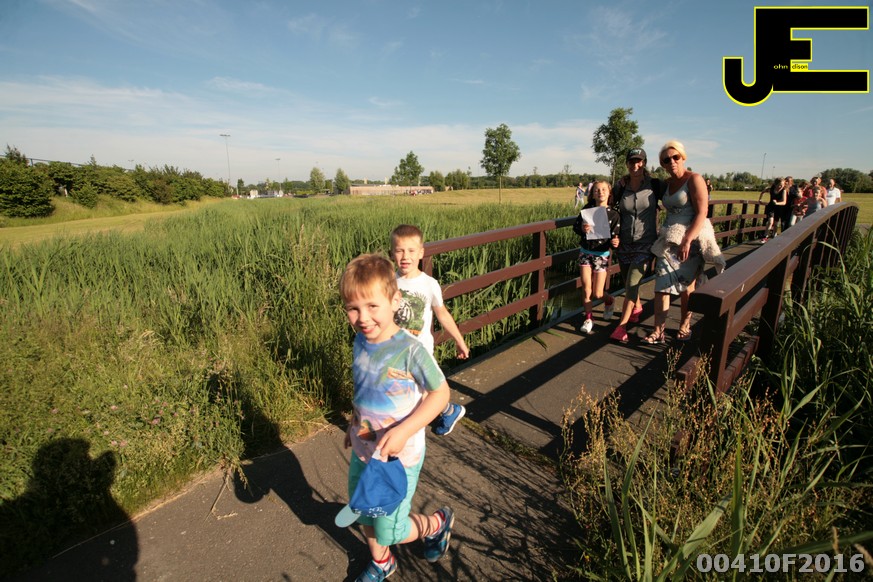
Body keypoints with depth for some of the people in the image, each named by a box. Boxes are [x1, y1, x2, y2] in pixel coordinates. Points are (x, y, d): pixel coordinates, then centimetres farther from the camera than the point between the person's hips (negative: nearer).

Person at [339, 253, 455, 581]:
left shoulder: (410, 350, -28)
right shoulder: (360, 342, -8)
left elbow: (441, 393, -20)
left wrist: (403, 431, -28)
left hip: (399, 456, -6)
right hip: (362, 452, 6)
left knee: (389, 531, 9)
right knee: (364, 516, 25)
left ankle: (438, 523, 39)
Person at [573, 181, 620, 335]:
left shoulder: (614, 215, -5)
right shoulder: (587, 209, -2)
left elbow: (614, 237, -4)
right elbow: (575, 227, 2)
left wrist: (615, 243, -27)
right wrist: (582, 229, -20)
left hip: (601, 254, -1)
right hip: (585, 252, 1)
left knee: (597, 294, 0)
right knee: (586, 289, -1)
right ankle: (588, 319, 16)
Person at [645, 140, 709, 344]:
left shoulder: (694, 180, -8)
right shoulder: (666, 183, 11)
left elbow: (702, 214, -16)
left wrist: (687, 241, -25)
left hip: (691, 241, -5)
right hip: (668, 240, 5)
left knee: (687, 287, 7)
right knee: (662, 285, -3)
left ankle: (684, 326, 25)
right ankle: (658, 331, -1)